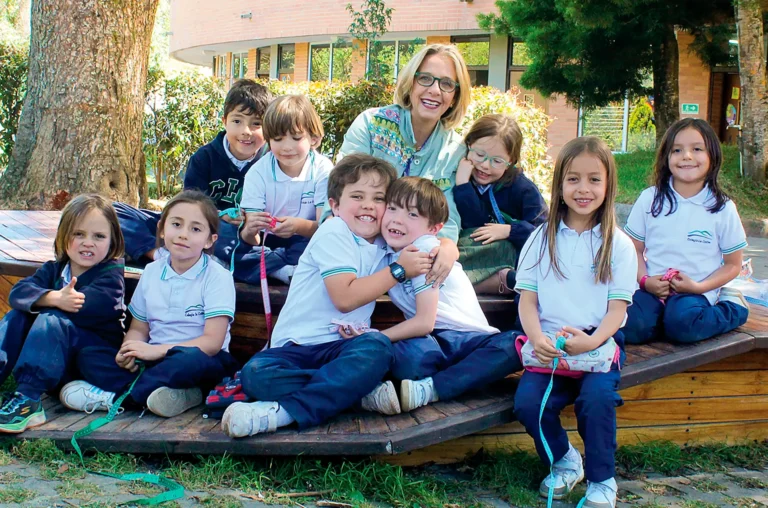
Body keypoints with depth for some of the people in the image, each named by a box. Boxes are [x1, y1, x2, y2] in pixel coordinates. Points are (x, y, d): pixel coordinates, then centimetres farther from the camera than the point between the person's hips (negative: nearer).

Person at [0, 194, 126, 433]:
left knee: (52, 320, -29)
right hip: (59, 362, 6)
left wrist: (41, 301, -14)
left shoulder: (111, 274, -7)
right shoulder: (53, 270, 10)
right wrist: (54, 298, -32)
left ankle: (28, 400, -40)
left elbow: (94, 305, -28)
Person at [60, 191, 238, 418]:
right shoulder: (152, 272, 9)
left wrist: (155, 350, -20)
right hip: (155, 358, 6)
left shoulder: (218, 277, -7)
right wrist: (128, 351, -11)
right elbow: (139, 328, 14)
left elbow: (212, 342, -15)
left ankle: (113, 396, -24)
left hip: (200, 362, -5)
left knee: (190, 360, -40)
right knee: (88, 356, -11)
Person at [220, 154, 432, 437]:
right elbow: (345, 297, -16)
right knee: (255, 374, -34)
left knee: (377, 347, -34)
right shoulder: (333, 233, -6)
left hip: (345, 345, 4)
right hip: (296, 347, -3)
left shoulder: (384, 243, 14)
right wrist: (398, 269, -14)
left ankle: (284, 412, -37)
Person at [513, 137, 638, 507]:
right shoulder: (542, 238, 9)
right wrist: (537, 338, -16)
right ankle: (564, 461, 8)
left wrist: (591, 341, -22)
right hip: (550, 345, 2)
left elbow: (617, 309, -1)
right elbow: (527, 299, 5)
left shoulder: (618, 244, 4)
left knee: (596, 398, -30)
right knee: (527, 403, -23)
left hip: (599, 342, -2)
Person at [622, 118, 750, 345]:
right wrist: (645, 280, -12)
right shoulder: (650, 199, 4)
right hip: (653, 288, 0)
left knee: (682, 323, -33)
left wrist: (699, 287, -10)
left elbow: (733, 264, 5)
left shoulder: (722, 208, -1)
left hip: (696, 292, 0)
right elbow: (635, 249, 8)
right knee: (631, 327, -29)